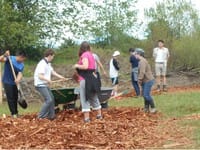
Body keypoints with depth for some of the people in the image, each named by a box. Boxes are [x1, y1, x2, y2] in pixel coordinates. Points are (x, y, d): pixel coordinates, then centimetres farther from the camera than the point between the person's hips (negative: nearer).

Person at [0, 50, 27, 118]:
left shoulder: (22, 65, 3)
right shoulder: (10, 58, -11)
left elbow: (20, 74, -9)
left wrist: (18, 80, -30)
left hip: (14, 83, 5)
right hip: (7, 82, -5)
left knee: (15, 98, 9)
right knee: (10, 98, -5)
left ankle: (16, 112, 21)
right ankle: (13, 113, 0)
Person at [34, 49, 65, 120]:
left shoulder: (48, 63, 11)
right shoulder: (42, 64, -19)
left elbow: (52, 71, 15)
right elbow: (40, 76, -26)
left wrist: (61, 77, 9)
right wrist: (48, 80, -31)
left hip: (45, 85, 11)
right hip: (40, 85, -11)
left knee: (51, 98, 16)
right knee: (49, 100, -14)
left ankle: (51, 115, 25)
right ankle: (41, 116, -8)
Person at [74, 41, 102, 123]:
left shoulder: (84, 55, -12)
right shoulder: (91, 55, 14)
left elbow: (85, 66, -24)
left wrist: (77, 65, -9)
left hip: (85, 79, -8)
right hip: (93, 78, 8)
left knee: (85, 99, -4)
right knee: (94, 97, 19)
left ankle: (86, 118, -7)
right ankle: (99, 115, 26)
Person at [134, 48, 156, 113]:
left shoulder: (142, 61, -18)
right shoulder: (141, 61, 15)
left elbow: (142, 72, -25)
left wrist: (140, 80, -17)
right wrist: (140, 81, 13)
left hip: (148, 81, -10)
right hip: (145, 81, 10)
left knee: (146, 95, -10)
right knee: (144, 95, 11)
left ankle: (153, 108, -1)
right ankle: (146, 108, 17)